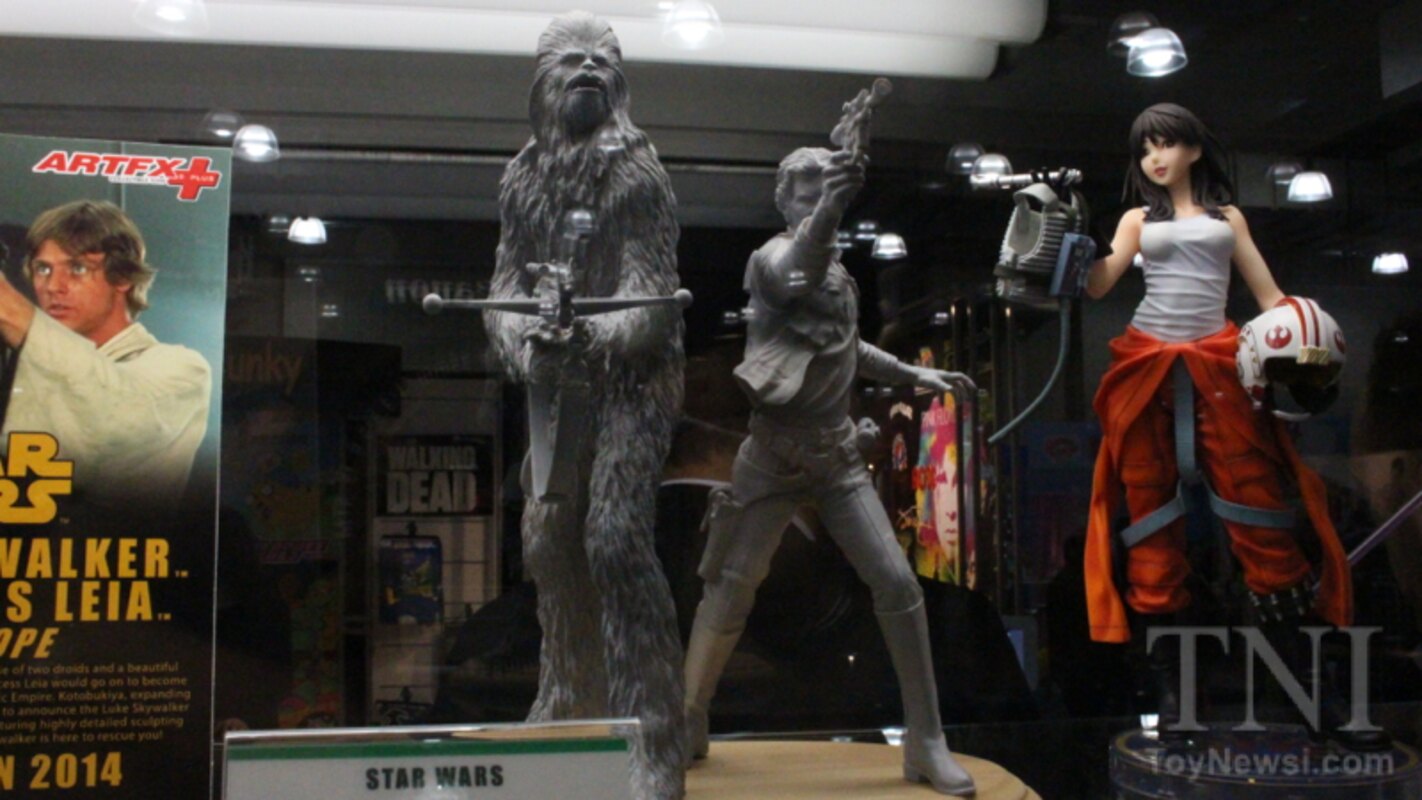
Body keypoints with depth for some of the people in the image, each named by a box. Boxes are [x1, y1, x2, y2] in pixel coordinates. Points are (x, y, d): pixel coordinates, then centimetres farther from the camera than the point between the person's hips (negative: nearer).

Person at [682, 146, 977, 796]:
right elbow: (799, 274, -35)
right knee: (731, 589, 5)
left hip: (836, 453, 5)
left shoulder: (838, 269, 13)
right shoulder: (773, 256, -8)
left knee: (897, 584, -4)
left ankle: (927, 745, 6)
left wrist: (911, 375, 28)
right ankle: (688, 722, 25)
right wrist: (829, 204, -51)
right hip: (776, 453, -5)